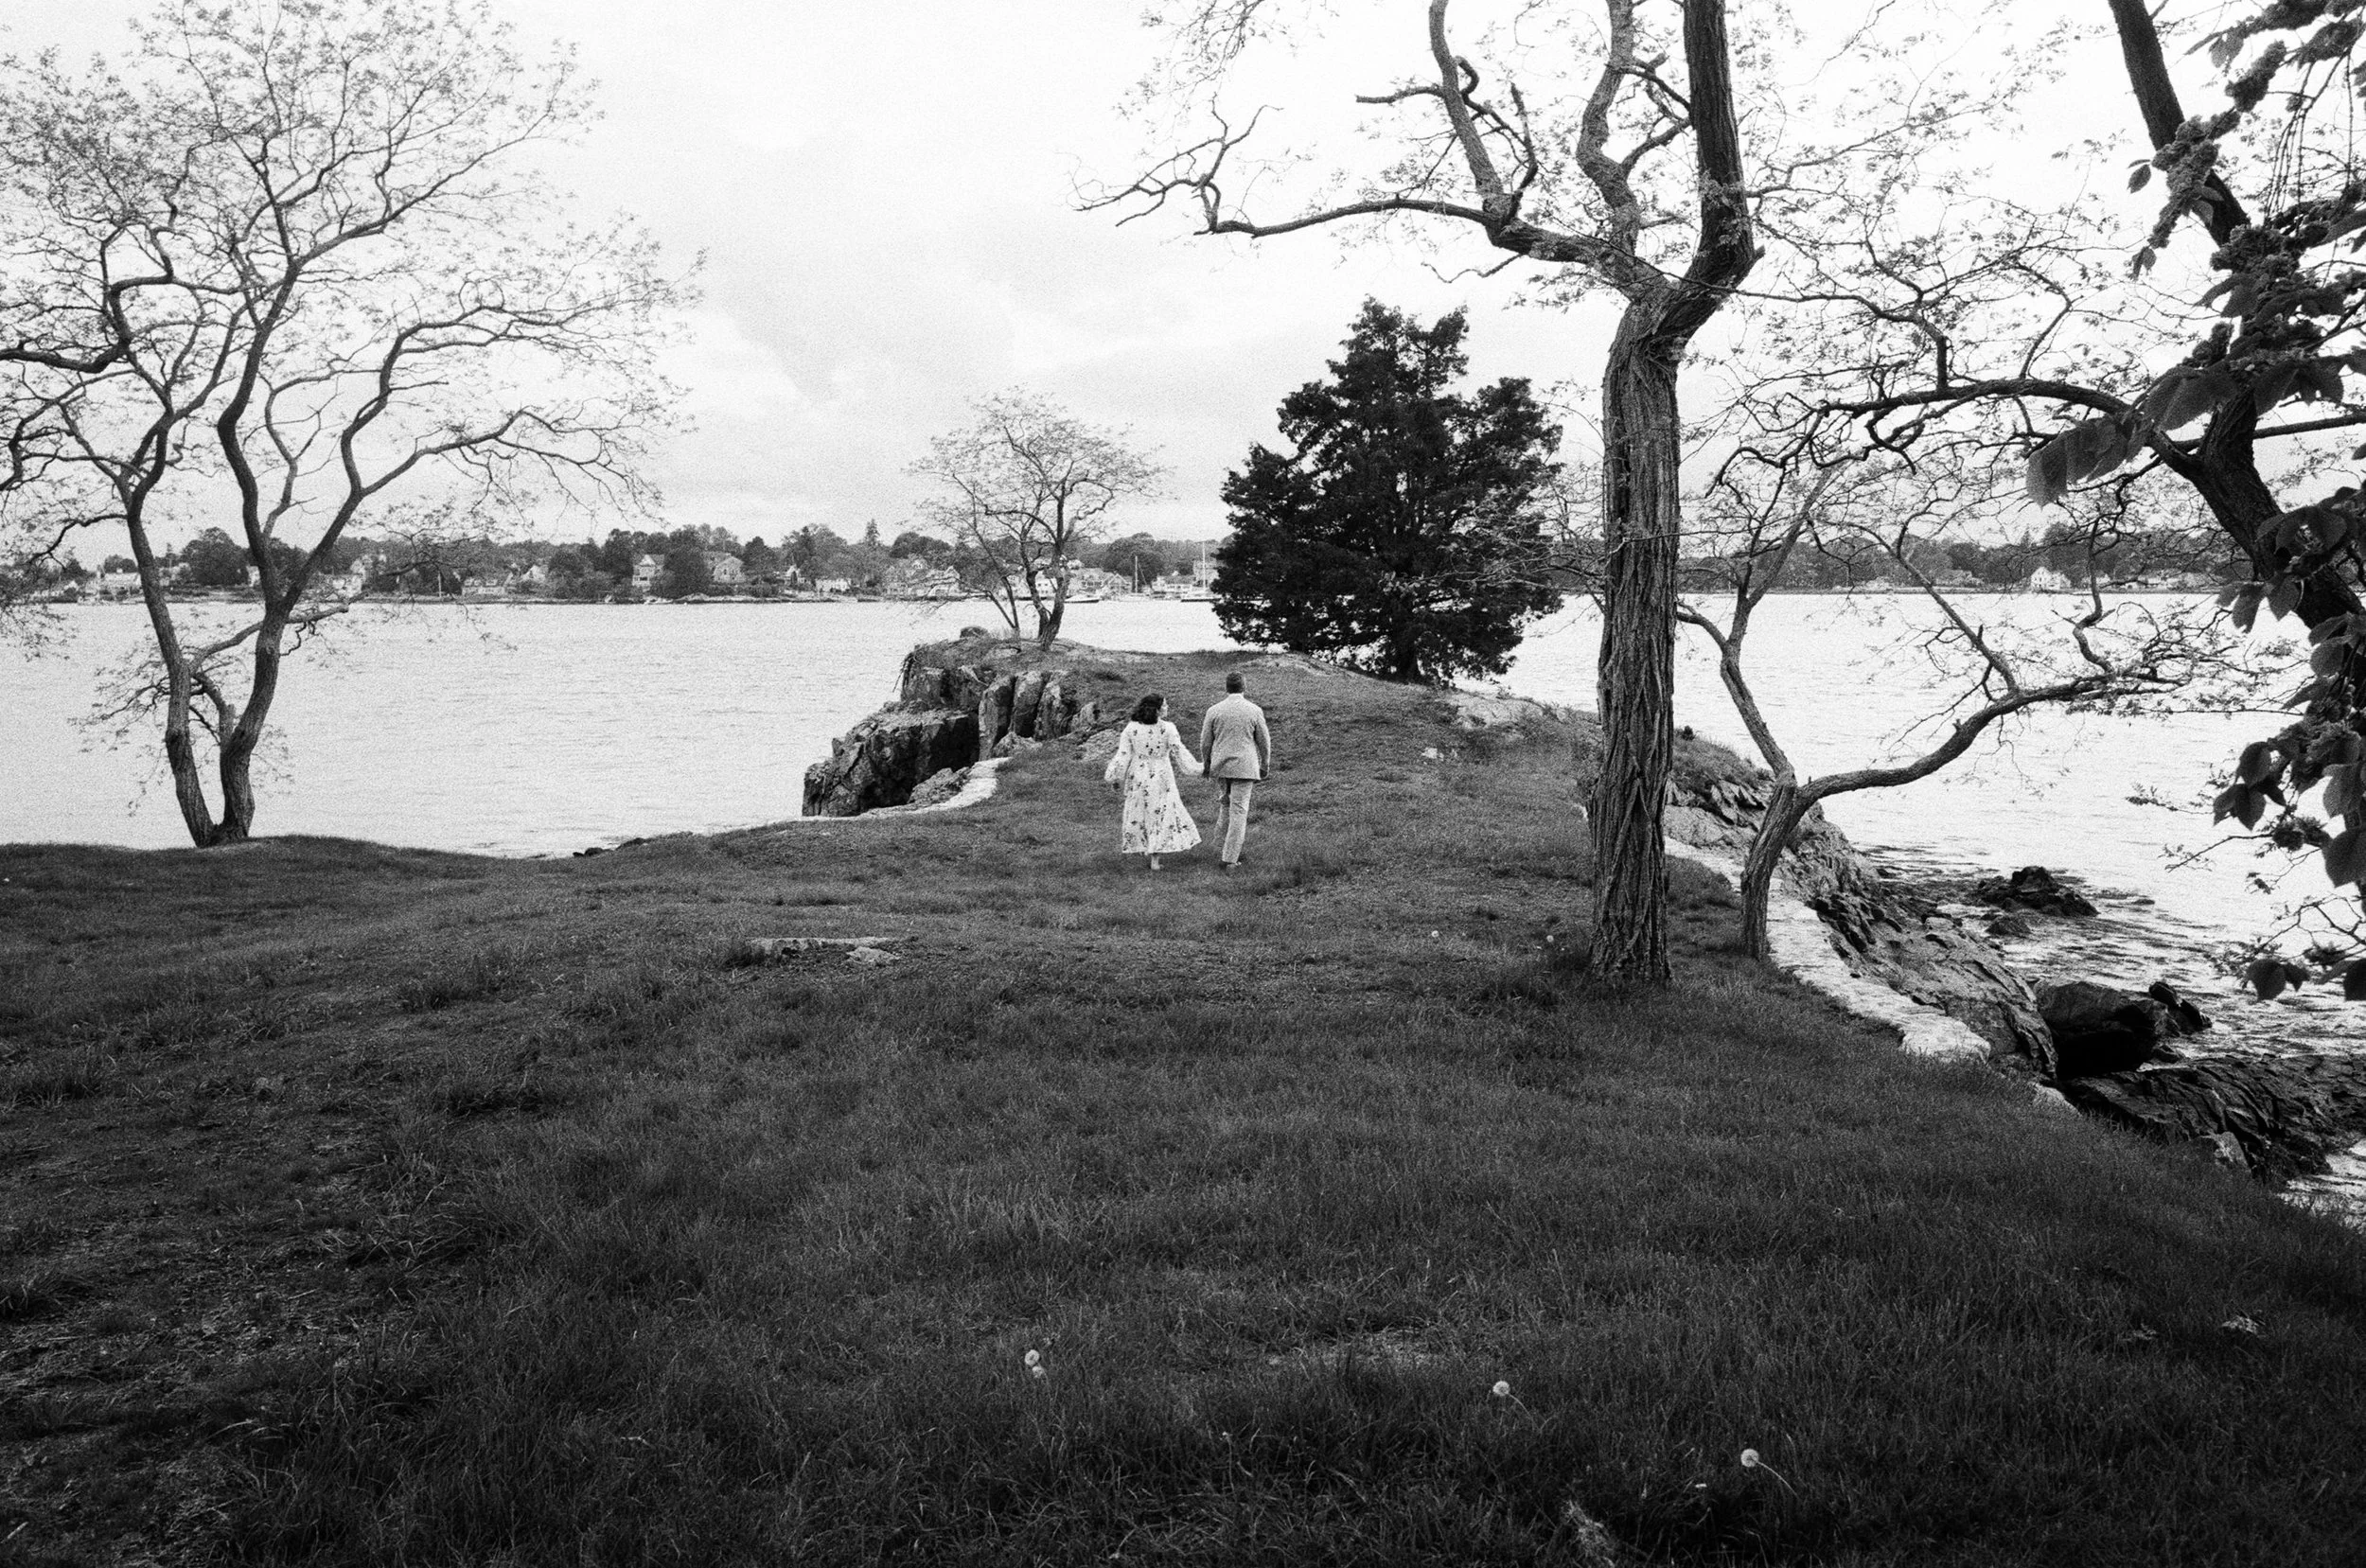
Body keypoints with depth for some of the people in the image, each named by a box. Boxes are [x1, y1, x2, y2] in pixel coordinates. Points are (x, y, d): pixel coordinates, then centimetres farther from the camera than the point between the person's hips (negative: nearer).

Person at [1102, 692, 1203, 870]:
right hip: (1161, 779, -2)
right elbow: (1179, 753, -8)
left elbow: (1123, 755, -4)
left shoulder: (1131, 728, -3)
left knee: (1138, 813, 16)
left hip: (1137, 779, 2)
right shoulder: (1167, 729, -10)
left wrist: (1112, 776, 4)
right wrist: (1197, 767, 3)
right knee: (1161, 815, 4)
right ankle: (1155, 859, 0)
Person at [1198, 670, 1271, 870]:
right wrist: (1265, 765, 15)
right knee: (1238, 811, -1)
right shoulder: (1254, 711, -6)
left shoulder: (1214, 711, -2)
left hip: (1221, 766, 3)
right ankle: (1230, 859, -4)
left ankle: (1221, 850, 23)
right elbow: (1264, 741, 1)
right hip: (1245, 767, -3)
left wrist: (1207, 764, 20)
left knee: (1225, 806, 20)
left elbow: (1205, 743, 3)